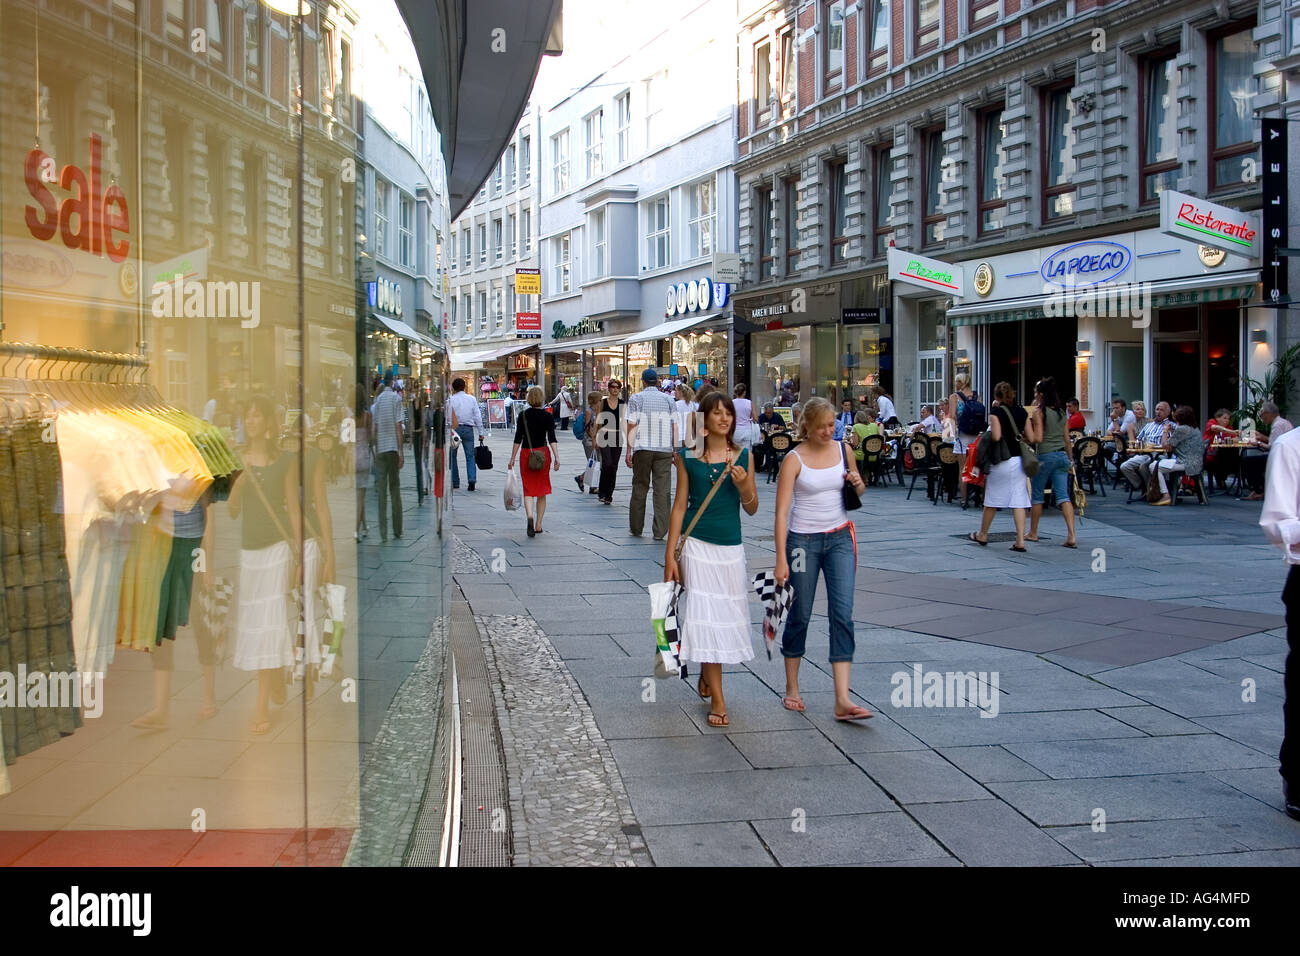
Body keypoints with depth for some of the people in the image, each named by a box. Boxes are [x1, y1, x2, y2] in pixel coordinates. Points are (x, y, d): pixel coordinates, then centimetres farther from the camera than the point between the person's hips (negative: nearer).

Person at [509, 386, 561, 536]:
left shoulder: (523, 415, -1)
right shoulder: (548, 416, -3)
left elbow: (518, 438, -2)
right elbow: (552, 439, -11)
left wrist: (512, 458, 4)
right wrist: (557, 458, -13)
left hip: (526, 454, 0)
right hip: (543, 454, 0)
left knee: (528, 490, 4)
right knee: (542, 491, 12)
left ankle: (530, 516, -23)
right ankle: (538, 525, 15)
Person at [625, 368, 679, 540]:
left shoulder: (636, 398, 3)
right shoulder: (668, 400, 9)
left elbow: (632, 426, -3)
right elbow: (675, 427, 5)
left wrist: (629, 450, -2)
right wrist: (675, 450, 9)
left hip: (642, 449, -1)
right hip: (665, 449, 1)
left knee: (639, 488, 9)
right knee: (662, 490, -1)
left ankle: (636, 529, 16)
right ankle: (660, 531, -4)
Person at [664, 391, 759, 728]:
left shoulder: (743, 456, 4)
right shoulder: (689, 457, 0)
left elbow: (752, 508, 7)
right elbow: (680, 505, 1)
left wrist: (743, 485, -14)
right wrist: (670, 555, -2)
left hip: (731, 547, 2)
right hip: (698, 545, -2)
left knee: (726, 613, 7)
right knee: (704, 615, -5)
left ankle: (706, 677, 33)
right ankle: (717, 699, 1)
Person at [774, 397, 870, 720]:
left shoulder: (844, 450, 4)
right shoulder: (794, 459, -9)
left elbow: (857, 492, 20)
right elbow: (781, 511, -12)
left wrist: (858, 485, -5)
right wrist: (781, 559, -18)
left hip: (840, 538, 3)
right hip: (803, 541, -3)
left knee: (843, 614, -7)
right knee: (800, 615, 6)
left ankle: (842, 700, -9)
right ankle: (792, 688, 24)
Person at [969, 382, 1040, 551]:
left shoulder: (996, 412, -8)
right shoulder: (1022, 412, 6)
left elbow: (996, 436, -19)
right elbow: (1031, 438, 6)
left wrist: (989, 429, 2)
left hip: (1002, 461, -4)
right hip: (1019, 460, 4)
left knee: (992, 499, 9)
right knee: (1018, 500, 2)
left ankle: (982, 535, 25)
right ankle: (1020, 540, -5)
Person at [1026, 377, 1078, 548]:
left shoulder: (1039, 411, -8)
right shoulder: (1062, 413, 10)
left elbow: (1038, 437, -15)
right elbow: (1067, 439, 12)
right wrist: (1070, 459, 19)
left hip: (1045, 456, -5)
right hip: (1062, 455, 5)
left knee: (1036, 494, 10)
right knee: (1063, 495, 0)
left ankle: (1033, 533, 21)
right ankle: (1071, 536, -12)